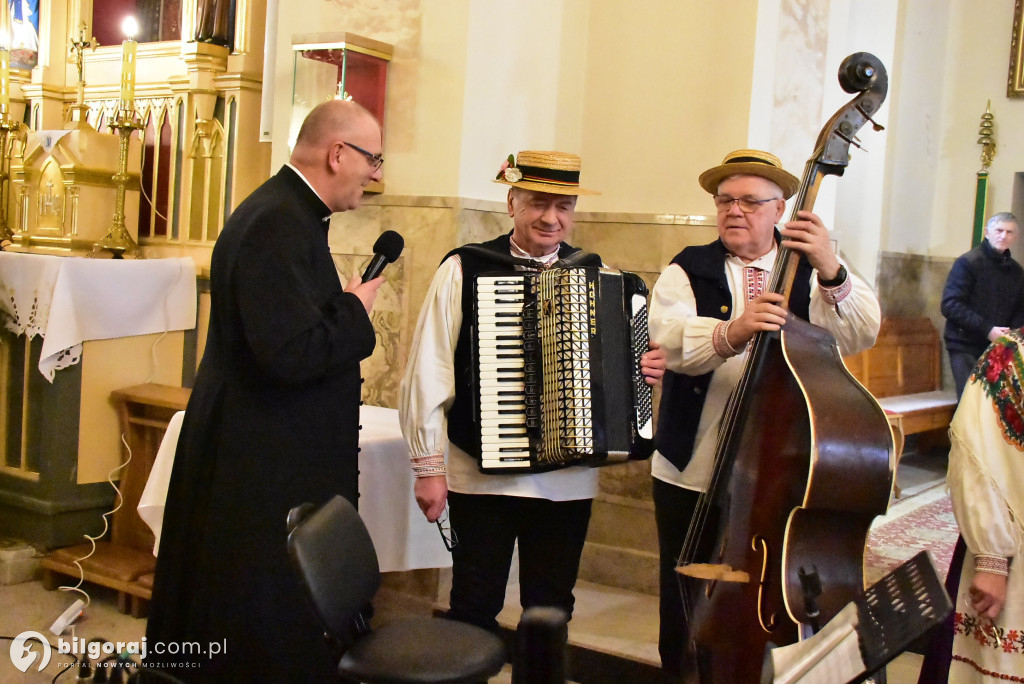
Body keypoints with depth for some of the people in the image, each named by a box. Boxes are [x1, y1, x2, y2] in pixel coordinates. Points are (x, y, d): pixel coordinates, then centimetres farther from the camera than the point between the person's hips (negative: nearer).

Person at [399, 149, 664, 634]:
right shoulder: (463, 271, -4)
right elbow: (427, 374, -7)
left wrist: (645, 368, -7)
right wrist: (429, 466, -9)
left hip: (570, 480, 3)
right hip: (481, 476, -3)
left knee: (551, 610, 15)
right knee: (474, 610, 9)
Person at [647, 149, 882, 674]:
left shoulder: (807, 273, 5)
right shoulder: (689, 271, 2)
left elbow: (862, 335, -12)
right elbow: (668, 336, -19)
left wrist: (830, 271, -29)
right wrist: (729, 334, -39)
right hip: (692, 474, 0)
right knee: (687, 608, 11)